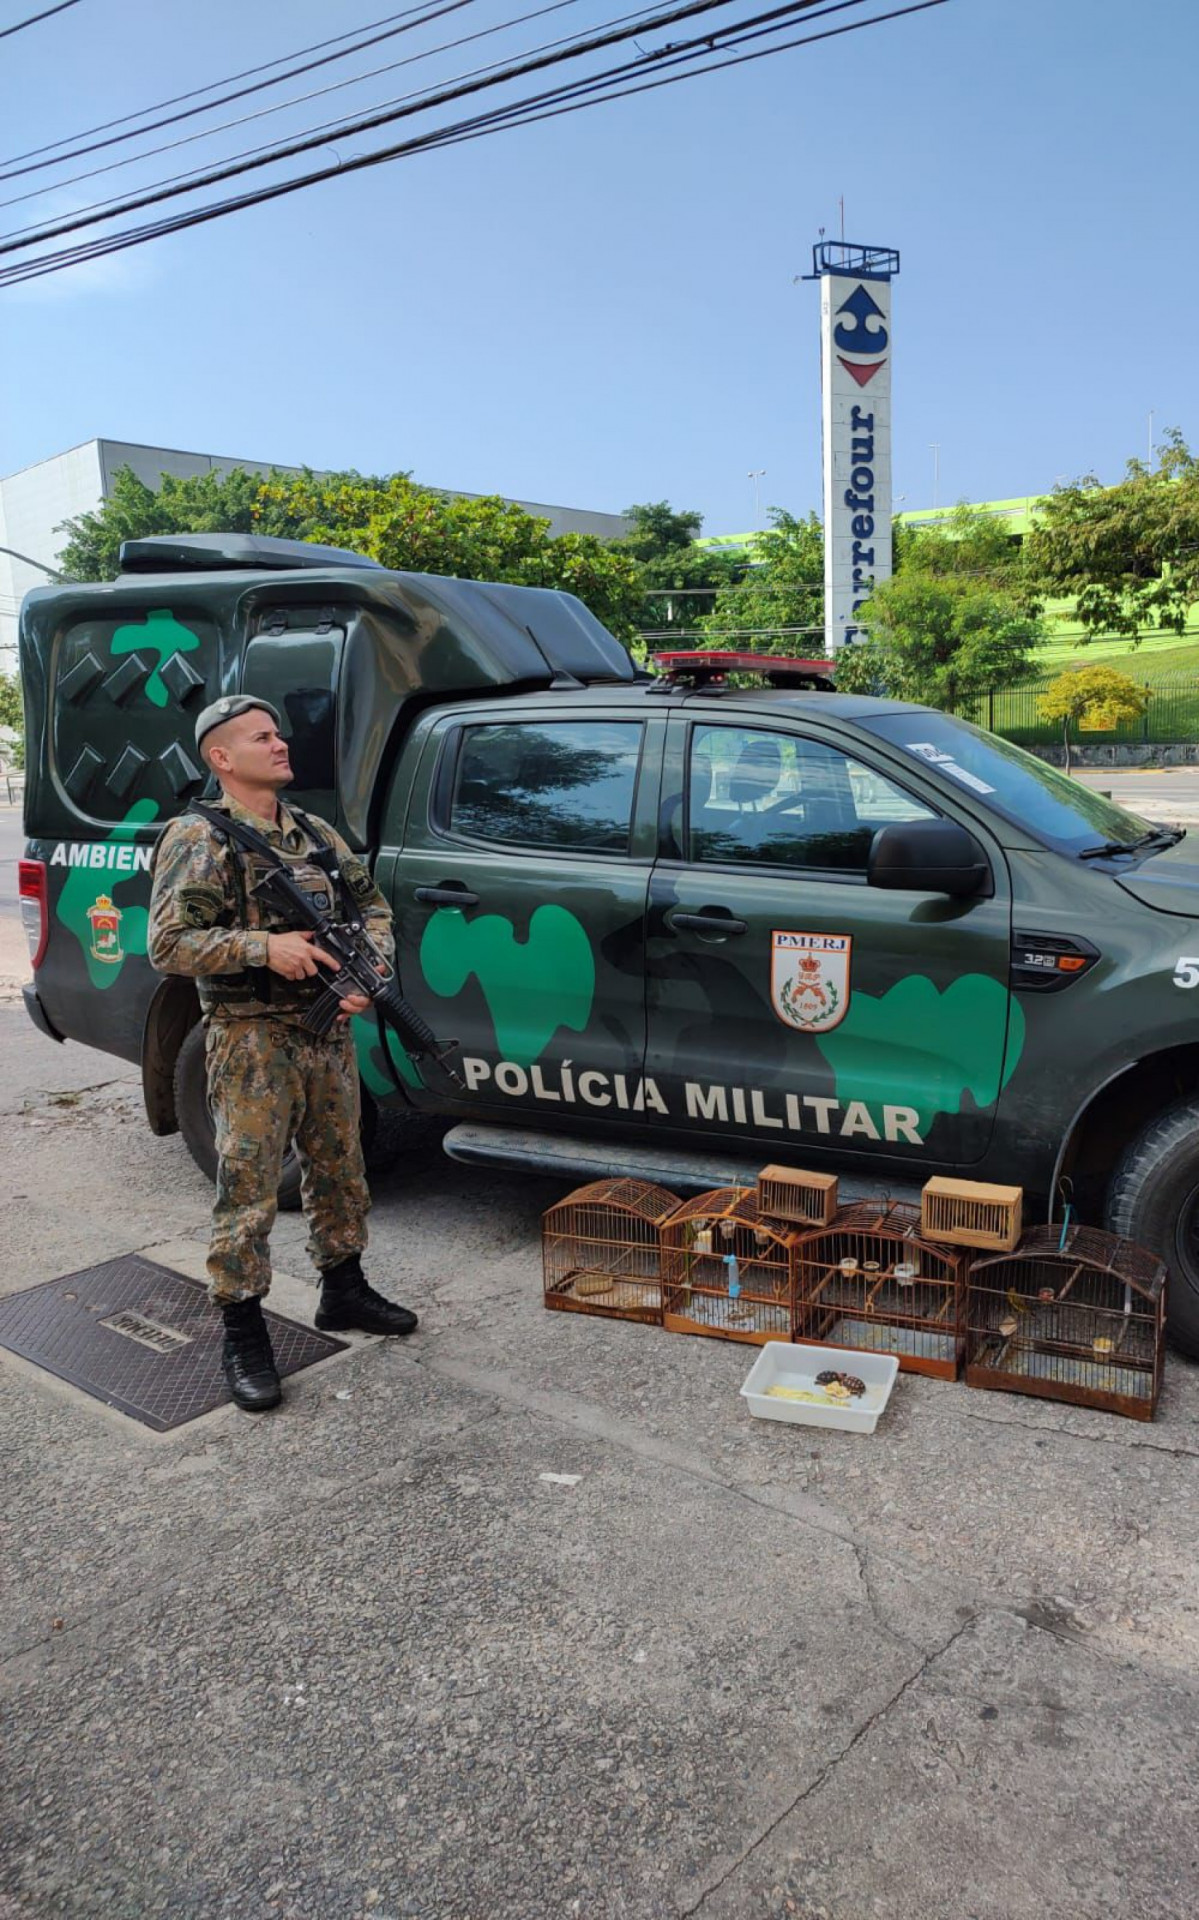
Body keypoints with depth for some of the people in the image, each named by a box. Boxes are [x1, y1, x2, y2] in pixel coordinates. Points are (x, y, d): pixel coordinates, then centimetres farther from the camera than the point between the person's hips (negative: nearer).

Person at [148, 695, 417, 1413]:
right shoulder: (198, 839, -7)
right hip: (252, 1042, -6)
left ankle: (343, 1291, 34)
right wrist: (264, 947, -23)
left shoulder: (316, 835, 12)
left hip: (329, 1034, 6)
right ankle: (244, 1337, 10)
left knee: (340, 1172, 16)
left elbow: (374, 908, 15)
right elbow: (169, 945, -13)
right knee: (249, 1190, -3)